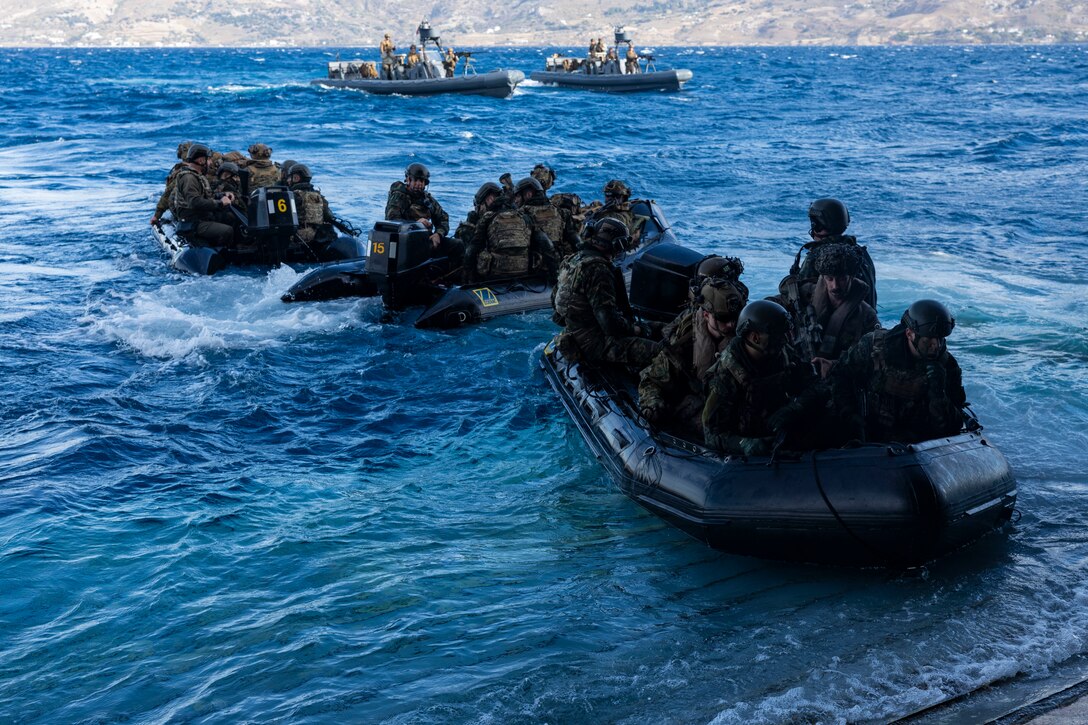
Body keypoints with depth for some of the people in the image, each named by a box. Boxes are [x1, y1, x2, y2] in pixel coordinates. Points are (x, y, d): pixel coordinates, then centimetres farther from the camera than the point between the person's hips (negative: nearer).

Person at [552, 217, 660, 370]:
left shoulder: (574, 260, 8)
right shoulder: (597, 270, -22)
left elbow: (555, 298, 22)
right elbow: (610, 322, -26)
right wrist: (633, 329, -7)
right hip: (594, 343, -11)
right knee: (658, 352, -19)